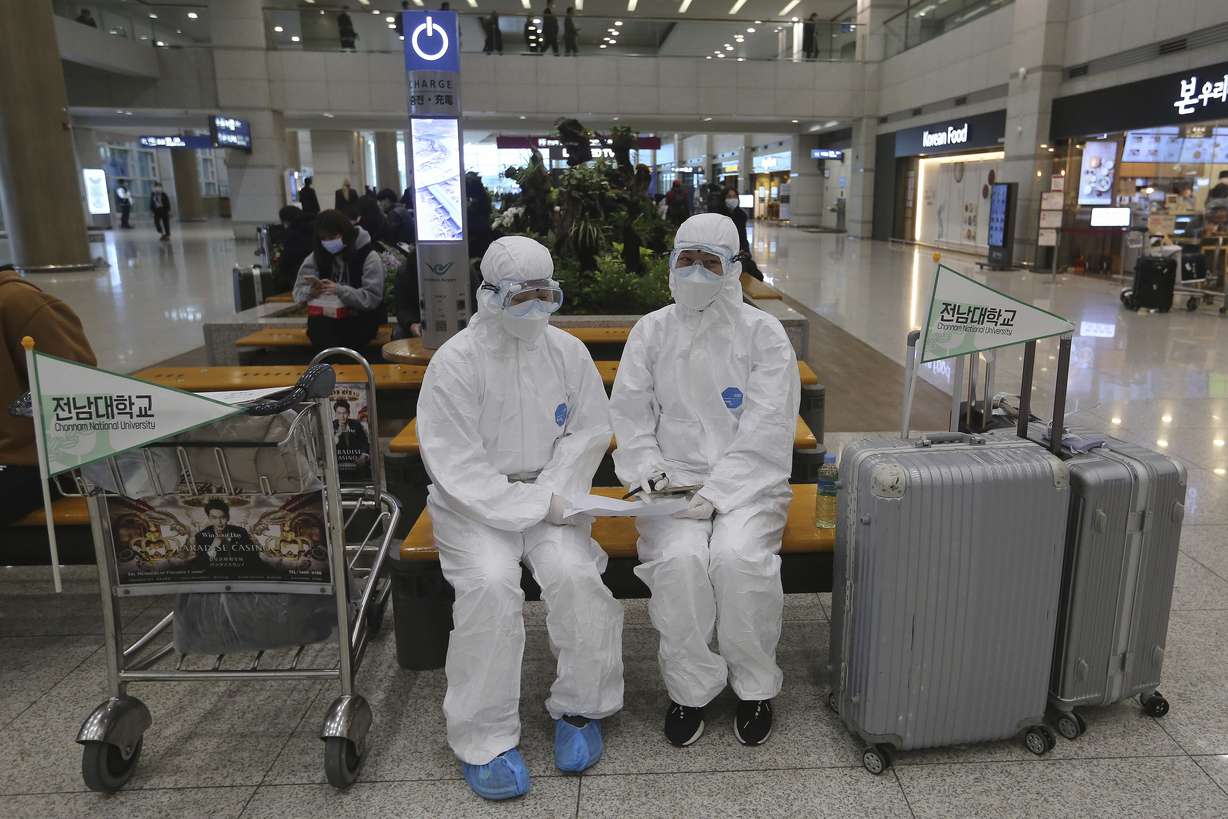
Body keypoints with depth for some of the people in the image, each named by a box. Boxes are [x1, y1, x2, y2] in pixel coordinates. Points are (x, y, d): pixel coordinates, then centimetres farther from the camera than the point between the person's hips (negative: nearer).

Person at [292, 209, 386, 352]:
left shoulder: (368, 256, -6)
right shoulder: (317, 256, 7)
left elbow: (372, 298, -14)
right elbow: (298, 292, 5)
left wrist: (340, 290, -27)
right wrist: (312, 291, -19)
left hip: (359, 317, -4)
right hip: (326, 316, 4)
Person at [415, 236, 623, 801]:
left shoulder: (567, 351, 2)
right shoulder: (455, 361, -10)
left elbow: (589, 431, 4)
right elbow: (457, 466, -14)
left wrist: (553, 494, -12)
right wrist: (535, 506, -19)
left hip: (550, 495, 3)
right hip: (474, 501, -2)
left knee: (573, 573, -24)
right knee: (490, 583, -28)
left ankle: (579, 707, -1)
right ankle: (485, 739, -11)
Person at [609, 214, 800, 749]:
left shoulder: (763, 334, -1)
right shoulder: (650, 332, 7)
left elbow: (766, 431, -8)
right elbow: (630, 418, 7)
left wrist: (714, 495, -17)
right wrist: (651, 474, -10)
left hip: (747, 482, -1)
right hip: (673, 481, 2)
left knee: (737, 557, -29)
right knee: (678, 559, -27)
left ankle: (755, 686, -3)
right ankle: (690, 688, -5)